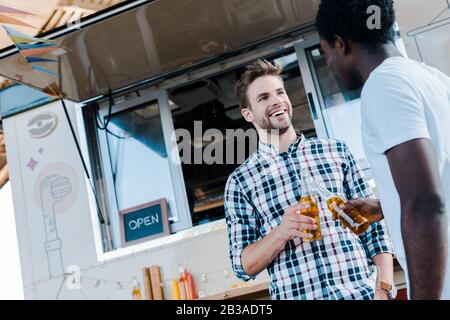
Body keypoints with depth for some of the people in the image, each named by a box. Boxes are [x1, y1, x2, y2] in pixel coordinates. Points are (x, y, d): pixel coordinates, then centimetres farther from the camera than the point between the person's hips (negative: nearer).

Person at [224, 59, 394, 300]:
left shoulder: (336, 151, 3)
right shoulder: (239, 182, -1)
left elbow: (373, 224, 4)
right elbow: (243, 266, -2)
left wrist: (385, 288, -7)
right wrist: (281, 233, -18)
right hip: (294, 295, -1)